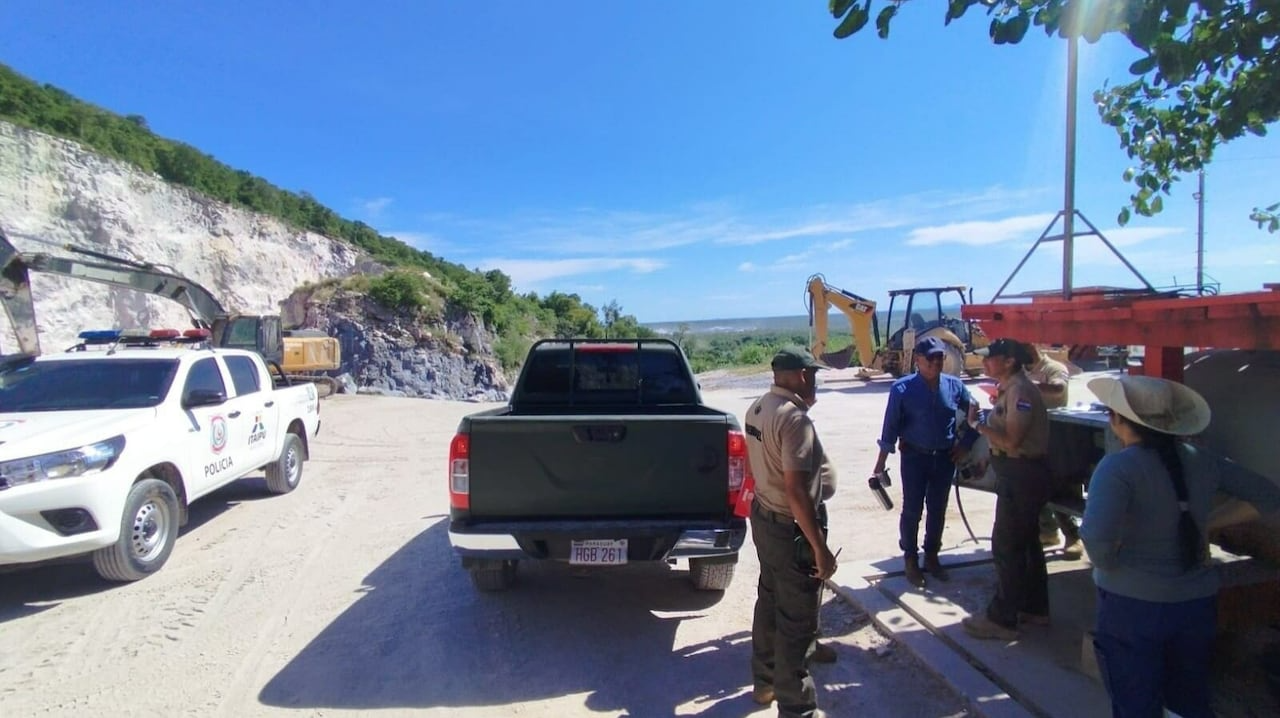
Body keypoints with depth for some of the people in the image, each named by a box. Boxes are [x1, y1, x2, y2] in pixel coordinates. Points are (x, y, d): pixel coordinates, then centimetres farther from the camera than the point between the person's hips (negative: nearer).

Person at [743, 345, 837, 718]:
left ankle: (764, 681, 39)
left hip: (762, 517, 9)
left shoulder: (757, 408, 4)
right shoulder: (794, 418, -25)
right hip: (791, 529, -9)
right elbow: (796, 490, -29)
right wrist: (820, 548, -23)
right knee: (797, 621, 4)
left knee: (769, 603, 23)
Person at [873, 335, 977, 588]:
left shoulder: (955, 386, -2)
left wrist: (966, 443, 7)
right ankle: (910, 560, 20)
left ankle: (931, 556, 31)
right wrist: (882, 460, -7)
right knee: (912, 510, 4)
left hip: (945, 457, 4)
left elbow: (974, 413, 13)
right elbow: (891, 426, -8)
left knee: (938, 510, 14)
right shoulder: (902, 388, -11)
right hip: (914, 457, -3)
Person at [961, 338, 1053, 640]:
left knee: (1006, 546, -4)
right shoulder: (1010, 388, 13)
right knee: (1026, 542, 19)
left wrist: (980, 425, -14)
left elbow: (1011, 440, -25)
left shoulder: (1020, 391, -19)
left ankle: (1002, 618, 4)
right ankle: (1034, 607, 33)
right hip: (1018, 475, 11)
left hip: (1022, 476, -11)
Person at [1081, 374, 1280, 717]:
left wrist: (1106, 566, -13)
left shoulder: (1118, 466, -20)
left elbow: (1097, 536, -33)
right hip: (1196, 601, 6)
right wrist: (1208, 522, 9)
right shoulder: (1200, 460, -1)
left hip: (1134, 604, -6)